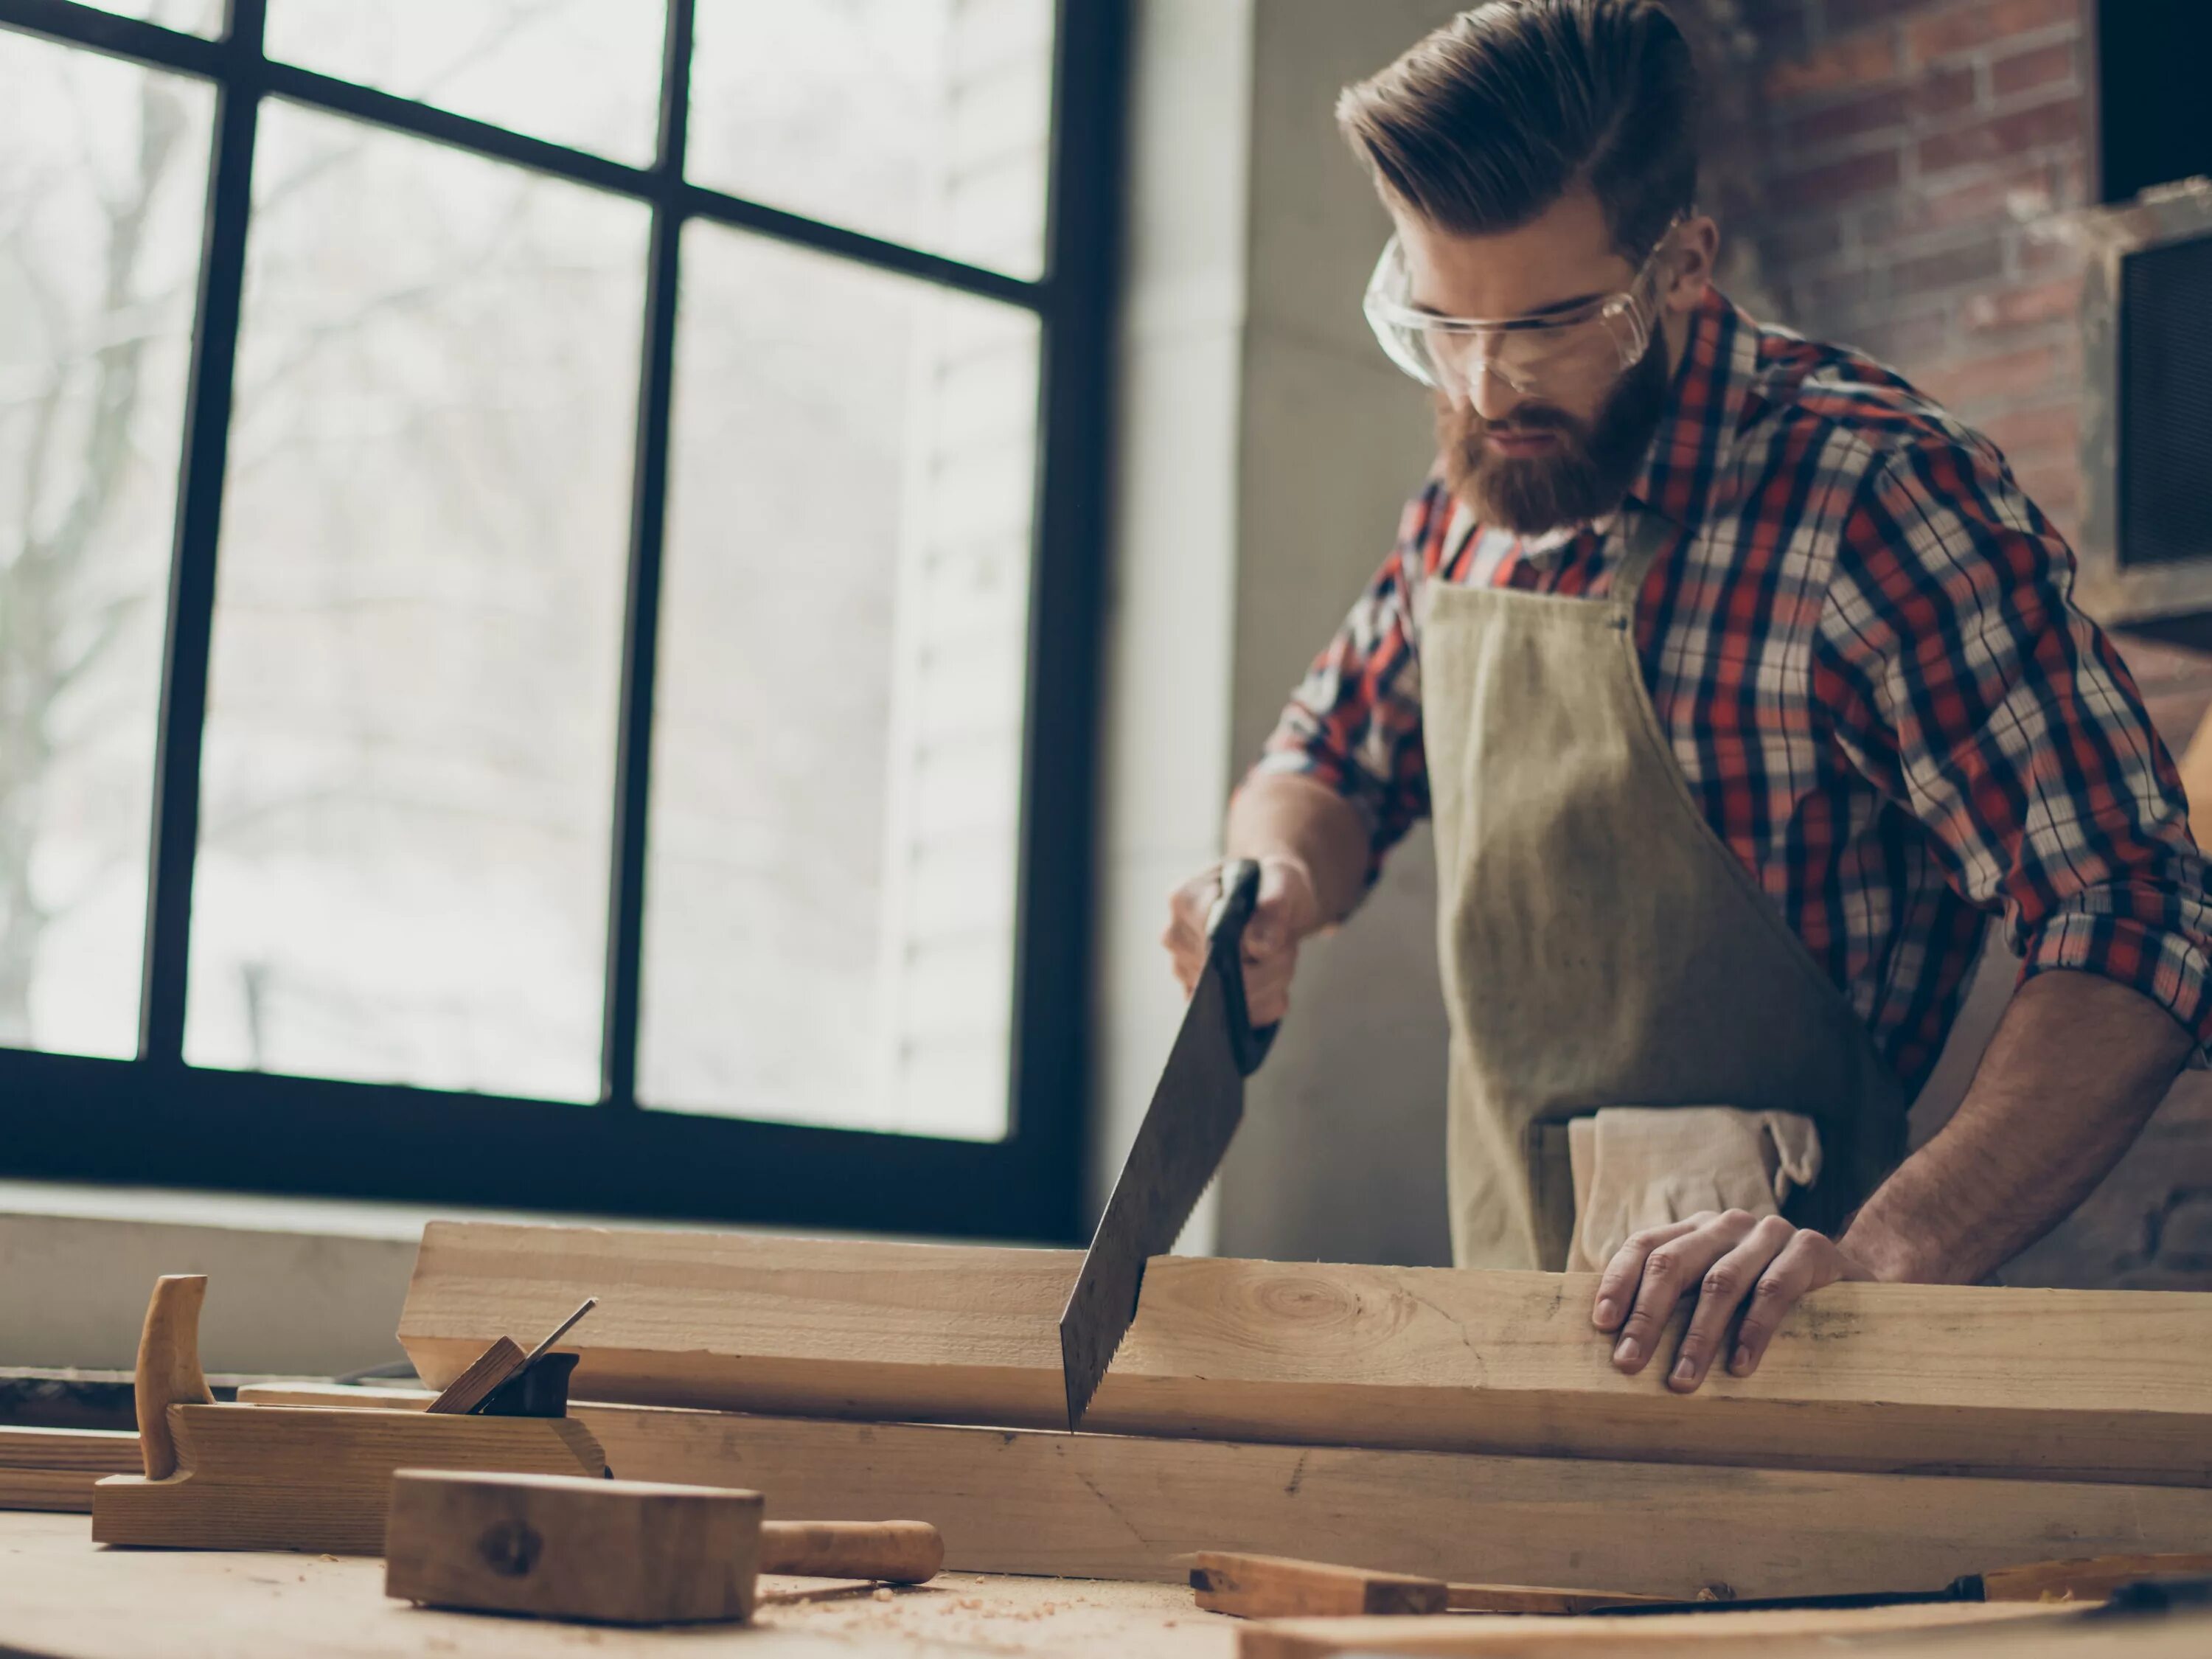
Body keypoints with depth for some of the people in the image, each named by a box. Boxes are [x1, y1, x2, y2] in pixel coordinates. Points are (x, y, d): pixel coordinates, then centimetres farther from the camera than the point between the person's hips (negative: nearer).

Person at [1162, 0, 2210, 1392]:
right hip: (1509, 1316, 6)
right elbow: (1332, 765, 23)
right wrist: (1277, 875, -1)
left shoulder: (1875, 492, -14)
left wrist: (1879, 1252, -34)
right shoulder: (1474, 498, 8)